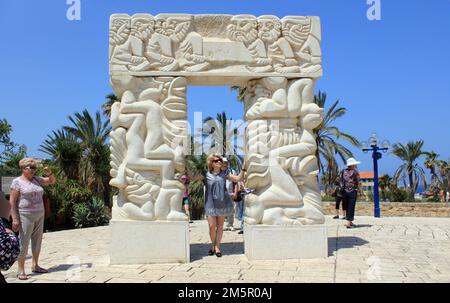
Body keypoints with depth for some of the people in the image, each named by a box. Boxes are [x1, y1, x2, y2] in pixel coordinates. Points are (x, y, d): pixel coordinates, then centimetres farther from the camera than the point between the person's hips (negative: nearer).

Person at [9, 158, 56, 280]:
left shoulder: (36, 179, 10)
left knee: (37, 241, 11)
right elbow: (12, 202, -9)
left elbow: (52, 181, 16)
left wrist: (49, 173, -6)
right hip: (25, 217, -6)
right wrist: (15, 219, -16)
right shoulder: (17, 182, -6)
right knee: (23, 243, -5)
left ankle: (35, 266, 22)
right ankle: (21, 271, 2)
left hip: (39, 216, 6)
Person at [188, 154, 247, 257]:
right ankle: (213, 245, 21)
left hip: (222, 203, 2)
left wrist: (243, 169, -7)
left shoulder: (224, 174, 4)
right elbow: (192, 178, -3)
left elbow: (238, 178, 2)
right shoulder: (206, 174, 0)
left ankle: (217, 247, 16)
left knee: (220, 226, 6)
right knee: (212, 226, -2)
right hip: (210, 203, -1)